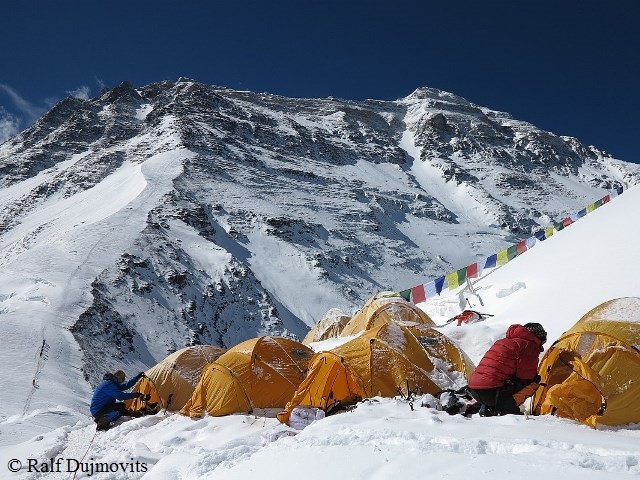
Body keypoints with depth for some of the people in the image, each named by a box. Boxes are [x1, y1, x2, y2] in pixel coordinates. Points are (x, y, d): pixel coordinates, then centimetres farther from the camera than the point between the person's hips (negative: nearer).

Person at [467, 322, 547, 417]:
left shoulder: (502, 342, 26)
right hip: (491, 391, -9)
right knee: (534, 382, 6)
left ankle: (486, 408, 14)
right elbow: (527, 376, -3)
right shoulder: (529, 345, 0)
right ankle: (506, 409, -5)